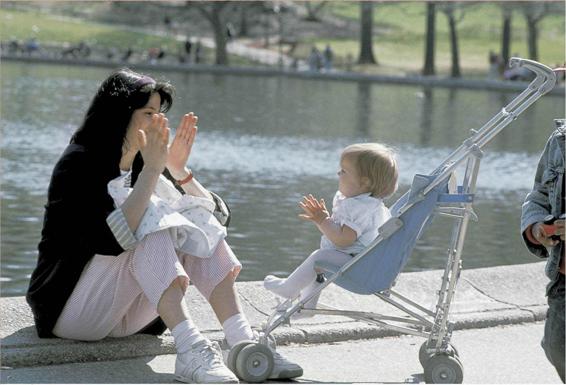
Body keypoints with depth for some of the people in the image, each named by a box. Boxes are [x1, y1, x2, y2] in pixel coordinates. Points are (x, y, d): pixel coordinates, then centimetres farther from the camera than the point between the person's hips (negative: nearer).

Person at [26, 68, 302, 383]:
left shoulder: (143, 164, 8)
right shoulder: (79, 163, -13)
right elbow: (113, 239, -31)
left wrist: (179, 170, -12)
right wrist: (151, 171, -28)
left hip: (126, 315, 7)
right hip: (73, 309, -7)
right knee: (151, 234, -28)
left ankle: (244, 344, -27)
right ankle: (191, 351, -44)